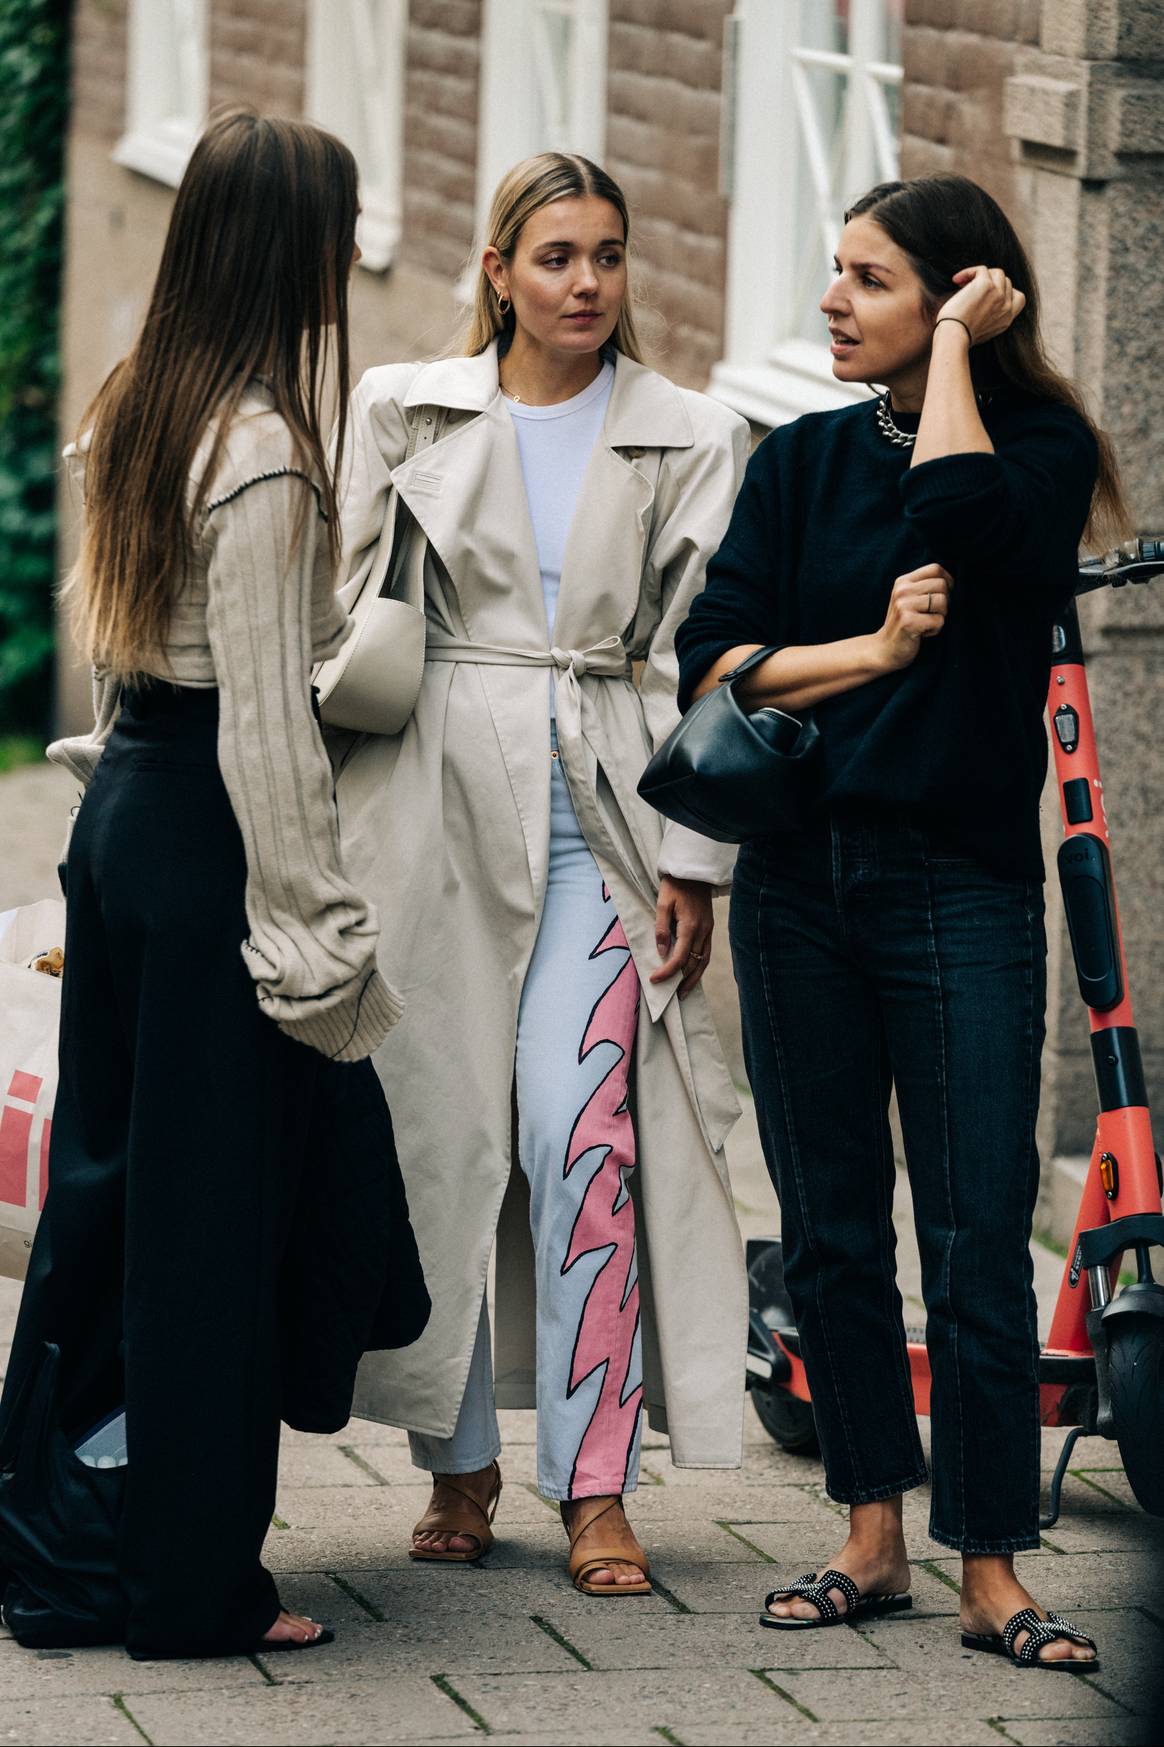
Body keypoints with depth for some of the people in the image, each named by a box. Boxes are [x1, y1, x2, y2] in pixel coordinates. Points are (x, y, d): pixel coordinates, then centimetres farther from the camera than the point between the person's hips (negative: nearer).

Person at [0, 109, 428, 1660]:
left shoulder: (136, 413, 7)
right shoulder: (264, 454, -19)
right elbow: (265, 719, -20)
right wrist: (312, 933, -16)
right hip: (208, 837, -9)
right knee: (219, 1207, 0)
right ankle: (193, 1579, 8)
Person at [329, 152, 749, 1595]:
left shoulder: (691, 443, 8)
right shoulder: (405, 413, 8)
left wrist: (695, 859, -1)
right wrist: (325, 821, 2)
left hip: (599, 812, -1)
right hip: (435, 807, 1)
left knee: (584, 1136, -11)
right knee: (437, 1133, 1)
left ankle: (596, 1488, -8)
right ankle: (458, 1463, 14)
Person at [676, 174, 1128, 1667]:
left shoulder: (1041, 452, -1)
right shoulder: (804, 462, 9)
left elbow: (957, 511, -24)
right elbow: (712, 662, 3)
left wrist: (957, 345, -10)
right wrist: (870, 652, -11)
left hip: (961, 884, -4)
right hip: (800, 880, 4)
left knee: (977, 1246, -6)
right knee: (830, 1232, 8)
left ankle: (989, 1574, -2)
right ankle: (872, 1538, 18)